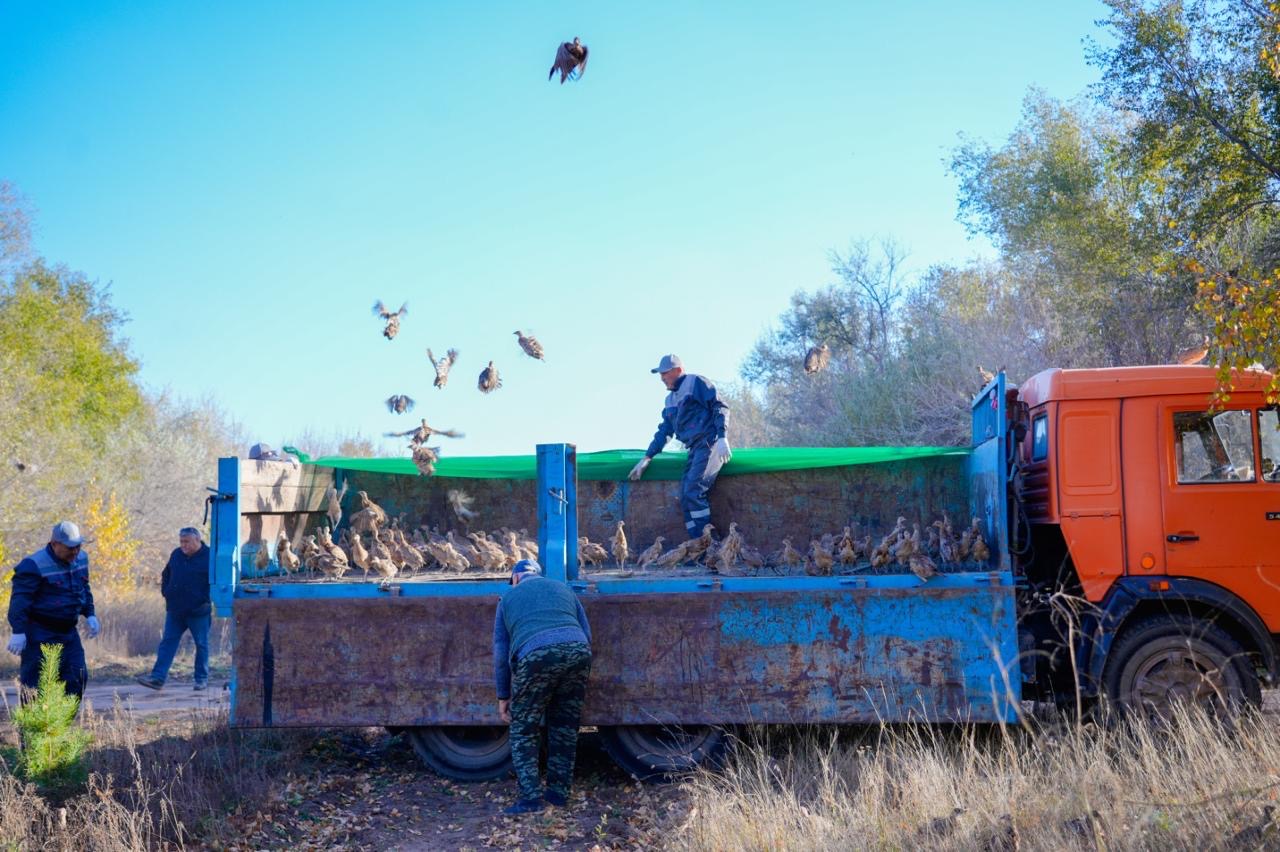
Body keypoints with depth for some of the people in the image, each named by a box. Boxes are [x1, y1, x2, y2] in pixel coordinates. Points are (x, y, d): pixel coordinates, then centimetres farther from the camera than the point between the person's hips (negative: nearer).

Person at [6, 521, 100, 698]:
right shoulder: (35, 565, -17)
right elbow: (19, 599, -19)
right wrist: (18, 631, -24)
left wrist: (89, 614, 14)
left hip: (68, 631, 7)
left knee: (77, 677, 5)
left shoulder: (80, 559, 7)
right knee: (35, 682, -5)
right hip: (40, 635, -7)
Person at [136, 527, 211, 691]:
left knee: (201, 645, 5)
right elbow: (166, 575, 22)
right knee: (167, 643, 0)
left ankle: (202, 679, 14)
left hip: (199, 612, -5)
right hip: (175, 610, 5)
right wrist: (166, 593, 9)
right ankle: (158, 677, -1)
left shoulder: (209, 556, -8)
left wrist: (207, 601, -12)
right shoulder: (176, 555, 9)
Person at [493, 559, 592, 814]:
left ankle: (531, 796, 1)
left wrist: (503, 696, 22)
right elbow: (586, 634, 20)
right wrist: (581, 682, 28)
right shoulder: (563, 589, 28)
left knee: (523, 730, 10)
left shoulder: (508, 598, 23)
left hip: (535, 658, -3)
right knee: (564, 727, 18)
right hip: (576, 651, 3)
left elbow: (501, 652, 18)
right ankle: (559, 792, 19)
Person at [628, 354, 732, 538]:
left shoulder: (696, 383, -1)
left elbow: (720, 407, -9)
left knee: (694, 490, -20)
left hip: (710, 443, -8)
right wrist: (646, 459, 19)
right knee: (686, 497, -3)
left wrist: (722, 438, -21)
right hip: (695, 449, 8)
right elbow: (664, 431, 26)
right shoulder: (670, 400, 23)